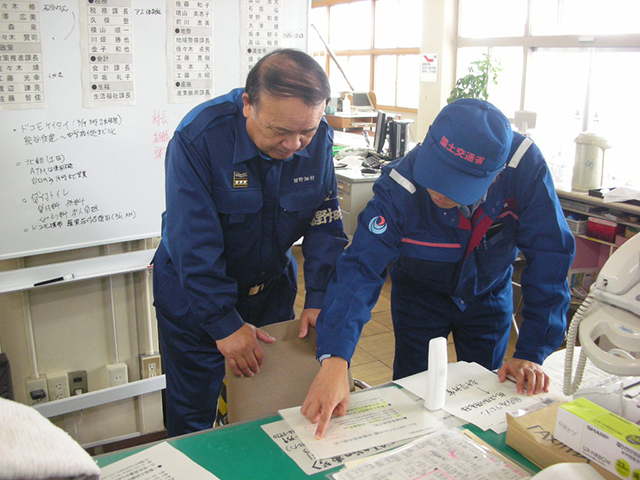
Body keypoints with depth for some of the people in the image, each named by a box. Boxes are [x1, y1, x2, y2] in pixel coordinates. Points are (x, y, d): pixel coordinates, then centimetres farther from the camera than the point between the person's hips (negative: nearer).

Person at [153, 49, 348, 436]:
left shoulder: (319, 140, -13)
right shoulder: (198, 137, -26)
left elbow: (325, 223, -6)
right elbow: (193, 244, -26)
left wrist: (319, 299, -14)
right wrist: (224, 323, -26)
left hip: (273, 285, 4)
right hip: (193, 291, -3)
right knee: (191, 416, 8)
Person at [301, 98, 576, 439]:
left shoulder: (524, 165, -33)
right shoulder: (400, 186, -35)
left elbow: (549, 256, -26)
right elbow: (360, 267, -41)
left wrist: (531, 353, -28)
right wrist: (335, 360, -53)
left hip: (490, 295, 2)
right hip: (420, 294, -1)